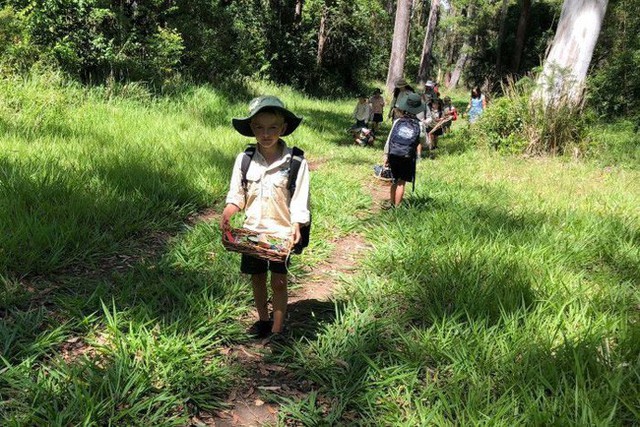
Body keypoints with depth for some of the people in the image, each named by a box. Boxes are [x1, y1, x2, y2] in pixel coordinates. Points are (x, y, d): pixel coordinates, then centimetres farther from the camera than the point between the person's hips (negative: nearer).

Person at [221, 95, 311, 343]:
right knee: (257, 278, 16)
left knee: (278, 283, 3)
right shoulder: (244, 160, -3)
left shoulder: (295, 162, -12)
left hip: (282, 233, -3)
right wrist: (226, 214, -14)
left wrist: (296, 227, -23)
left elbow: (299, 202, -10)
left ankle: (277, 331, 16)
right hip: (252, 231, 4)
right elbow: (236, 196, 3)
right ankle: (263, 320, 35)